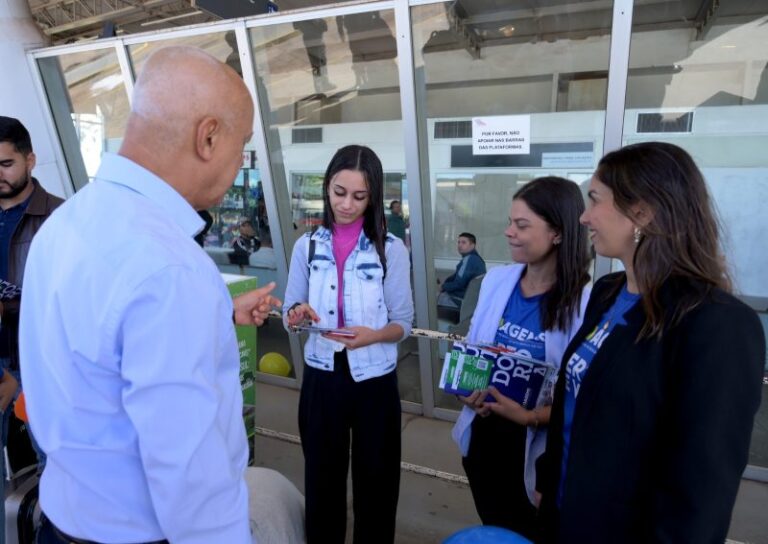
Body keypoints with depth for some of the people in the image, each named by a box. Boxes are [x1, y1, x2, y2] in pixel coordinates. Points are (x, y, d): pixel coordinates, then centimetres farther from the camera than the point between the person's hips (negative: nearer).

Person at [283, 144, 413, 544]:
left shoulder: (391, 249, -8)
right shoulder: (307, 246, -1)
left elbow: (403, 322, -5)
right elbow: (289, 313, 4)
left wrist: (373, 335, -26)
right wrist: (298, 314, -19)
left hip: (374, 381, -1)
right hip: (321, 378, 2)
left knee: (375, 482, 14)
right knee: (321, 479, 16)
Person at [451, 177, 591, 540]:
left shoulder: (585, 303, -19)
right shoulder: (496, 280, -5)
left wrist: (532, 416, -30)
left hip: (537, 448, -4)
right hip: (482, 434, 4)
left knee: (524, 534, 20)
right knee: (493, 531, 26)